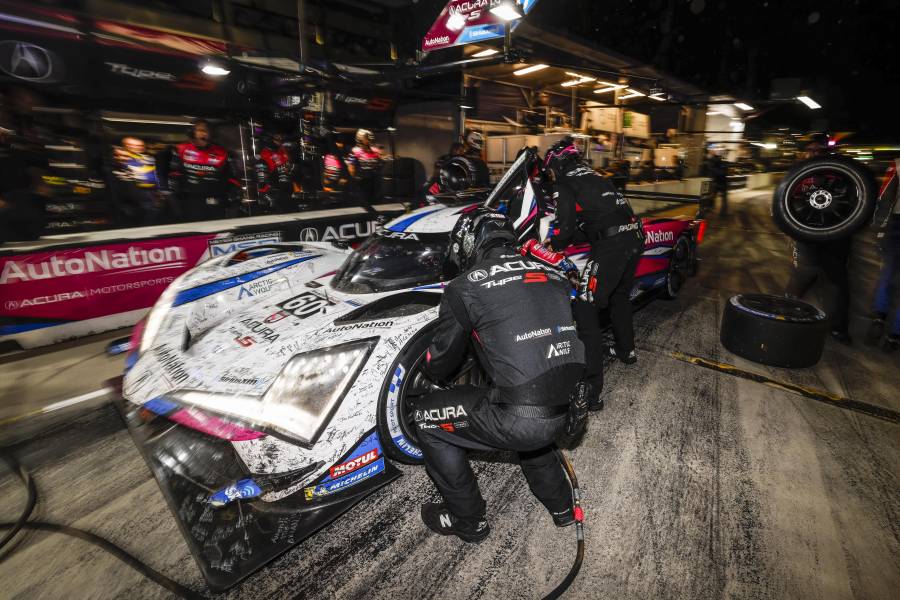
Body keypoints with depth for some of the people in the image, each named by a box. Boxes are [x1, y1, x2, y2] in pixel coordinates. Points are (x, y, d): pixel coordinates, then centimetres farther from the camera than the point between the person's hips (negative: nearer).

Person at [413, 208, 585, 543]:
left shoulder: (464, 287, -6)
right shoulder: (554, 276, 9)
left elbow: (439, 365, 6)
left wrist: (432, 371, 28)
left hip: (520, 420, -7)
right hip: (563, 413, 7)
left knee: (426, 417, 13)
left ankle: (469, 521, 26)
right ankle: (561, 505, 43)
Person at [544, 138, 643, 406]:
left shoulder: (563, 184, 2)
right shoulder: (593, 175, 27)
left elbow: (565, 227, -8)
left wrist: (550, 248, 8)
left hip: (611, 244, -9)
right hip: (635, 235, 9)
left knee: (585, 310, -9)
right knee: (620, 296, 29)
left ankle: (590, 391, -13)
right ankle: (626, 350, 49)